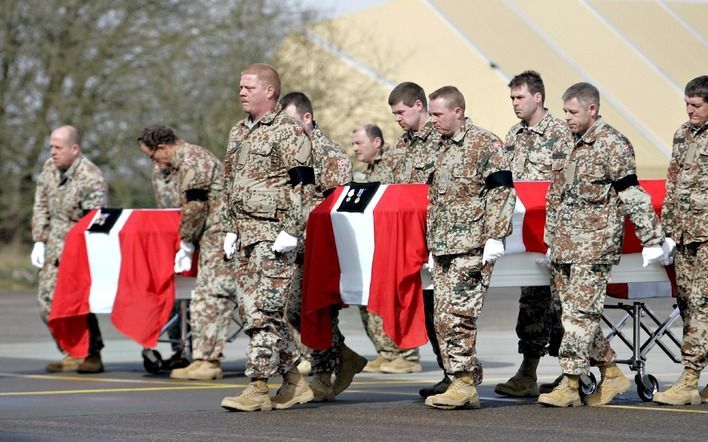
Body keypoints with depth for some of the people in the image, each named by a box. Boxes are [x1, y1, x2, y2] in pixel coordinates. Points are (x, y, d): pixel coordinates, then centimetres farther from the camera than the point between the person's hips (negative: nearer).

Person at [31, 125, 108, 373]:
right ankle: (73, 353, 14)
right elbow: (41, 207, 12)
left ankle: (92, 355, -3)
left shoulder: (91, 178, -20)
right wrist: (39, 241, 6)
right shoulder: (49, 169, 4)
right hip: (55, 246, 8)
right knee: (48, 302, 4)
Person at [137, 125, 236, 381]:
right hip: (212, 238, 11)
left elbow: (195, 207, -16)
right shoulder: (181, 163, 20)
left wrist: (186, 242, -7)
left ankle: (208, 362, -12)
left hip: (220, 234, -11)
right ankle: (202, 360, 10)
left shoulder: (192, 161, -13)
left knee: (211, 296, -11)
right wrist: (187, 241, 15)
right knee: (203, 298, 9)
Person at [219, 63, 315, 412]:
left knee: (264, 310, -11)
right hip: (245, 233, 9)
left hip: (274, 233, -9)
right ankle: (295, 383, 18)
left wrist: (290, 231, -18)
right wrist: (230, 229, 18)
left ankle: (259, 387, -9)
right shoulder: (238, 132, 17)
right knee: (250, 308, 9)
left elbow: (303, 184, -13)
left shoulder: (288, 132, -8)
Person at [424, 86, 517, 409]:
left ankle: (464, 382, -11)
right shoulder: (442, 149, 20)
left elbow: (502, 191, -10)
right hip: (443, 248, 8)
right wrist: (432, 244, 25)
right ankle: (466, 387, 9)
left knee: (458, 313, -14)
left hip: (472, 246, -8)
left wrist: (495, 237, -16)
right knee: (443, 318, 4)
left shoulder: (485, 144, -5)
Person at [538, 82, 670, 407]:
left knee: (580, 312, -10)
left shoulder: (612, 145, -8)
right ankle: (612, 375, 20)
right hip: (564, 246, 8)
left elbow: (633, 196, -11)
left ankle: (569, 386, -8)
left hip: (595, 245, -8)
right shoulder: (567, 145, 16)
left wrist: (652, 238, -13)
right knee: (568, 311, 9)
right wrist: (550, 242, 24)